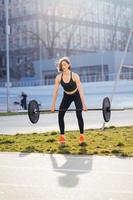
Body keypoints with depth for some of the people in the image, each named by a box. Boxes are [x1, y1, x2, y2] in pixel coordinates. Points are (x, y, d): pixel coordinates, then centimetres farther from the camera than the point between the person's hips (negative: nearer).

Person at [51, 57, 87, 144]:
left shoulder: (75, 76, -27)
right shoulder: (58, 77, -18)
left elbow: (80, 90, -29)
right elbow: (55, 91, -13)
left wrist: (84, 104, -34)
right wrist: (53, 105, -14)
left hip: (76, 95, -4)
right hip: (66, 96, 4)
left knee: (79, 115, -17)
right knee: (60, 115, -6)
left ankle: (82, 135, -4)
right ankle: (62, 136, 5)